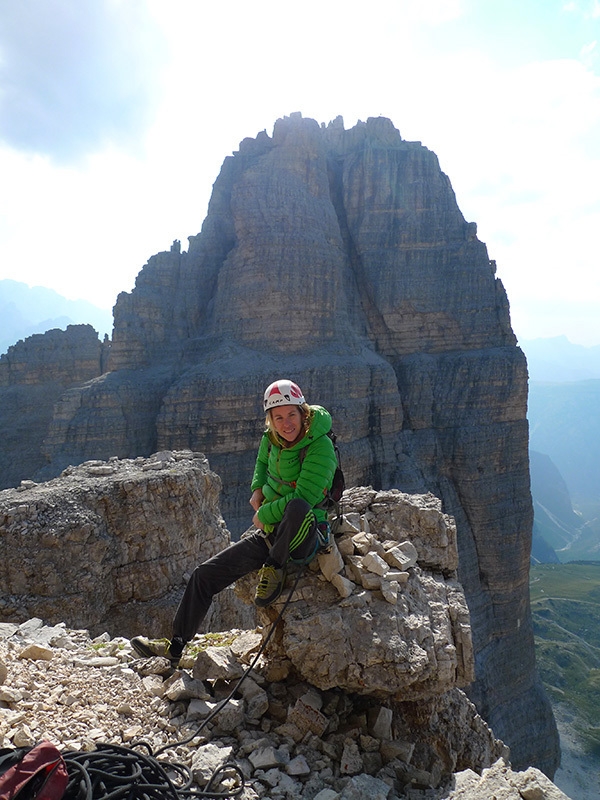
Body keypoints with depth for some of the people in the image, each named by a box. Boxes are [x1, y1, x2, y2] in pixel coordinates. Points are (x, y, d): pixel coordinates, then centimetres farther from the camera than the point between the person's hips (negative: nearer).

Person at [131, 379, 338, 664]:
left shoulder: (320, 446, -20)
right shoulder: (272, 438, 0)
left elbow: (303, 498, -27)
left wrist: (264, 515, -15)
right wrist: (257, 488, 5)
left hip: (306, 536, -6)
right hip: (269, 535, 7)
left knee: (298, 508, -43)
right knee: (205, 575, 4)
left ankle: (275, 568, -13)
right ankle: (176, 645, 22)